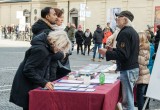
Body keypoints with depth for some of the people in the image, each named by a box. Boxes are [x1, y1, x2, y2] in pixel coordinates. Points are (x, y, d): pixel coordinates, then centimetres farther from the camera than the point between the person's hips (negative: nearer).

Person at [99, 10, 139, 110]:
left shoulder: (124, 33, -17)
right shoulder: (133, 32, 13)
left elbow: (123, 55, -23)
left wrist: (106, 52, -15)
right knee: (129, 98, 18)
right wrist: (112, 50, 14)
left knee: (127, 101, -4)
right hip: (134, 68, 10)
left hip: (127, 70, -10)